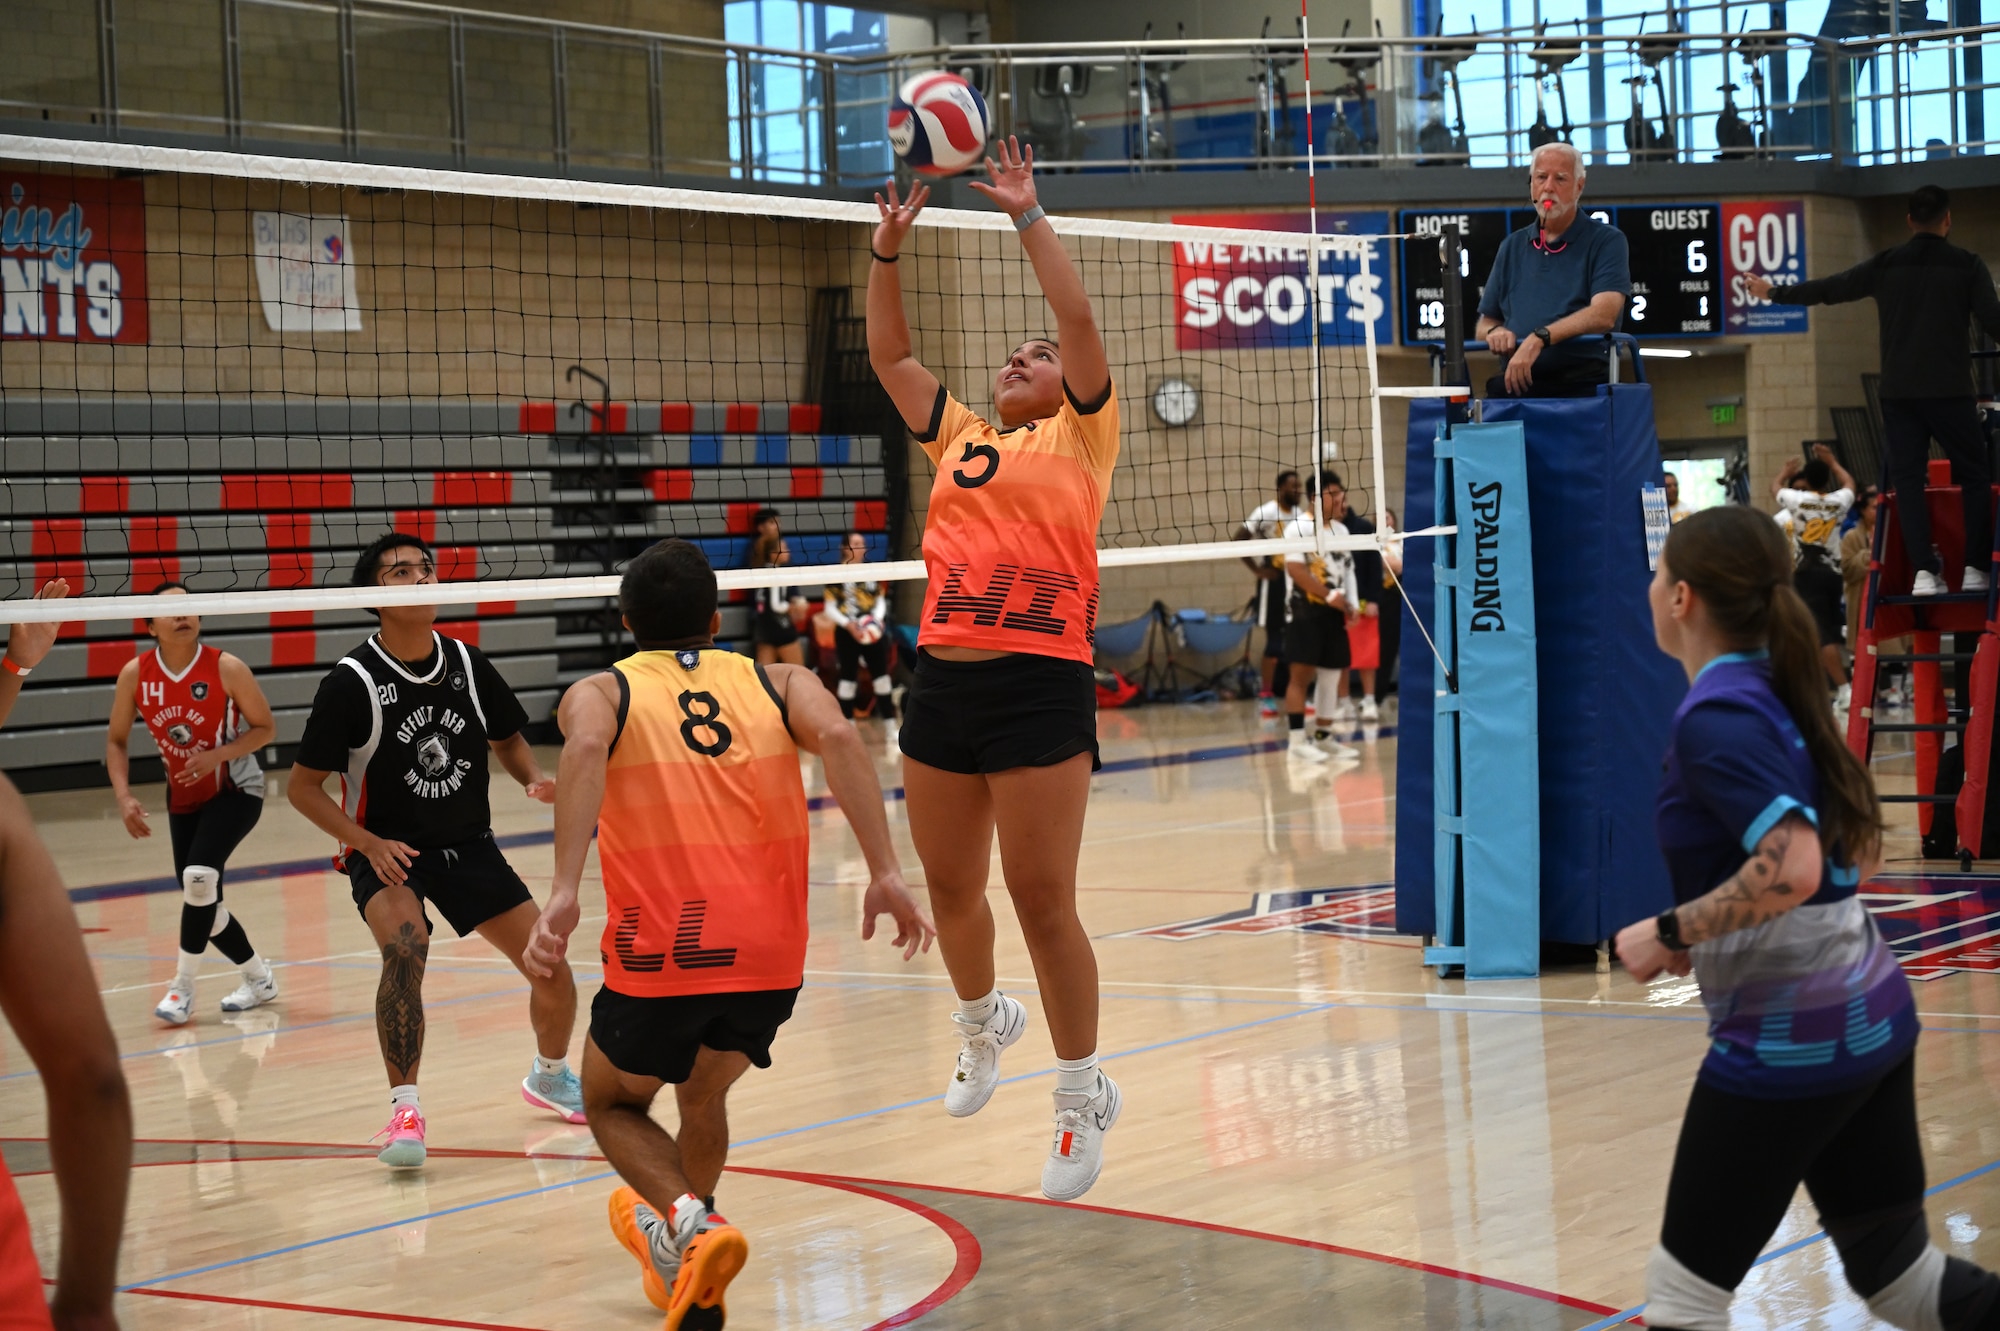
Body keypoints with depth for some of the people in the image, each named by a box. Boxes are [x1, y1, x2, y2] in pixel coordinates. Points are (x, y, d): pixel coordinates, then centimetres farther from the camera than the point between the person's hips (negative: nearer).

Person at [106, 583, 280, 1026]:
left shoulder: (226, 668, -20)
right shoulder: (135, 674, -11)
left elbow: (266, 728, -10)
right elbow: (116, 740, 1)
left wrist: (217, 755, -24)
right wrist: (124, 797, -12)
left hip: (236, 789, -5)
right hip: (183, 798, 5)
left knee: (200, 876, -25)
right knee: (202, 902, 8)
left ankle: (183, 986, -12)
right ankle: (259, 979, 31)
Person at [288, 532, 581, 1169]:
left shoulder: (467, 663, -3)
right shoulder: (352, 682, -16)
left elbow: (507, 739, 14)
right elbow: (303, 787, -10)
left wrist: (536, 780, -7)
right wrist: (368, 843, -22)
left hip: (470, 846, 5)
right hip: (387, 851, -4)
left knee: (552, 967, 2)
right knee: (406, 945, -34)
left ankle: (550, 1075, 33)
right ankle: (405, 1110, -28)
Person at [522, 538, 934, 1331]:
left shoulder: (600, 693, 9)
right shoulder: (779, 684, 14)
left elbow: (585, 749, -16)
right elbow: (836, 737, -8)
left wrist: (565, 891, -26)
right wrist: (885, 873, -14)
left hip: (660, 955, -3)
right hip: (773, 958, 3)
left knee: (612, 1102, 23)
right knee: (702, 1096, 31)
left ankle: (689, 1223, -3)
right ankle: (684, 1263, 41)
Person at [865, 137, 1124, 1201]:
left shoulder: (1081, 437, 7)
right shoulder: (958, 440, 19)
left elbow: (1079, 318, -4)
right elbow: (888, 353, 21)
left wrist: (1026, 213, -4)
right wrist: (888, 247, 11)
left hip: (1040, 683, -5)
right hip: (942, 679, 5)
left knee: (1042, 897, -6)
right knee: (949, 889, 14)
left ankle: (1082, 1093, 7)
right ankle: (982, 1024, 41)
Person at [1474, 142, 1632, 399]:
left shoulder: (1607, 241, 5)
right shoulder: (1512, 247, 21)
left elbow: (1604, 315, -11)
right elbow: (1485, 322, 25)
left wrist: (1539, 338, -23)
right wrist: (1494, 331, 0)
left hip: (1580, 385, -3)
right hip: (1515, 382, 3)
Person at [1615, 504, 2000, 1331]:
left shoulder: (1716, 715, -17)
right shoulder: (1776, 693, 10)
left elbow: (1790, 868, -29)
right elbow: (1860, 851, 18)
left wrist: (1670, 934, -17)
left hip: (1786, 1044, -9)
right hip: (1868, 1019, 9)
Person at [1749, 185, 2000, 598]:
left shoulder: (1885, 265, 4)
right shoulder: (1967, 264, -2)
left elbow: (1827, 289, 12)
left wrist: (1774, 293, 25)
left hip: (1898, 392, 2)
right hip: (1950, 390, -2)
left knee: (1907, 478, 5)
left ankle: (1925, 571, -5)